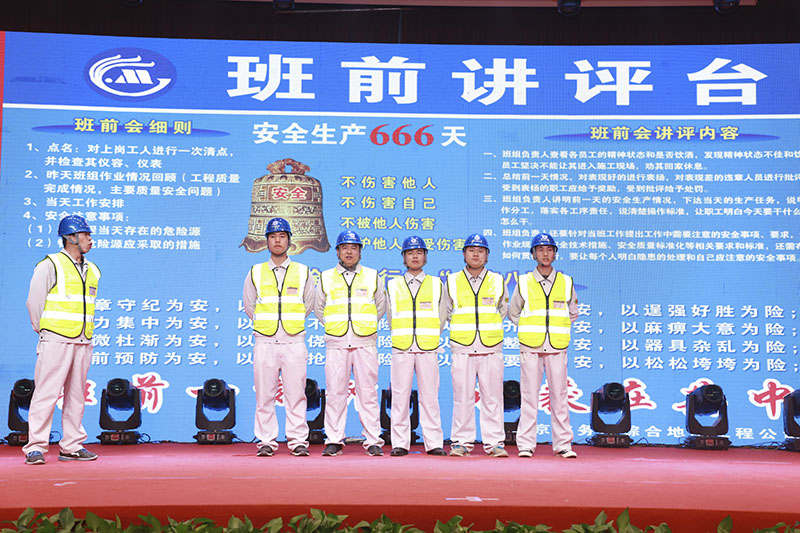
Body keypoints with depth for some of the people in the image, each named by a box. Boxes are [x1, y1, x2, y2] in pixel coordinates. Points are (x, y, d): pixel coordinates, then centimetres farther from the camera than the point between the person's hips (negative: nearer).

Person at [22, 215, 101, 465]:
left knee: (77, 394, 8)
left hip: (83, 342, 6)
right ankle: (35, 447, -1)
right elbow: (34, 301, -2)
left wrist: (84, 333, 16)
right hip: (56, 341, -6)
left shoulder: (92, 270, 15)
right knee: (47, 393, -7)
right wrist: (44, 331, 3)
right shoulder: (49, 266, -4)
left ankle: (71, 445, 15)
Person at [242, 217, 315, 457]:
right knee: (264, 394, 1)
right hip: (265, 342, 1)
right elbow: (248, 305, 17)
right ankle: (266, 441, 8)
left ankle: (298, 440, 5)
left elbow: (309, 305, 18)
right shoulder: (255, 273, 9)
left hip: (294, 342, 0)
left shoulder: (303, 272, 9)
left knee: (295, 393, -2)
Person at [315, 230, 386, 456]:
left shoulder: (372, 277, 10)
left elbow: (381, 306, 20)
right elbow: (319, 308, 20)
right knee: (335, 392, 0)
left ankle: (373, 441, 5)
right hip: (336, 344, 0)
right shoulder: (326, 278, 10)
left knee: (368, 393, 0)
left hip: (365, 342, 0)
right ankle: (334, 440, 8)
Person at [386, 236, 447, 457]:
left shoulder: (436, 284, 10)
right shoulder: (393, 285, 11)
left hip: (428, 348, 0)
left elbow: (441, 317, 14)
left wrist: (427, 337, 10)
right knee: (400, 396, -1)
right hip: (401, 349, 0)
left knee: (430, 396, -1)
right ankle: (400, 443, 5)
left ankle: (433, 443, 5)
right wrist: (404, 337, 10)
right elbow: (390, 317, 15)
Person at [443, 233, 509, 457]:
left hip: (491, 348, 0)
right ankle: (461, 441, 9)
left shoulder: (498, 281, 8)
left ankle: (494, 442, 8)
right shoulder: (452, 281, 7)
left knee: (492, 397, 1)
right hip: (462, 349, 0)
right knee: (462, 397, 0)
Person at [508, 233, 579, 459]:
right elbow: (513, 313, 15)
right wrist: (530, 330, 6)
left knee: (559, 397, 2)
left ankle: (563, 444, 9)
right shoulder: (524, 283, 5)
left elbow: (573, 314, 21)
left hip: (557, 347, 1)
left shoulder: (566, 283, 9)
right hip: (530, 347, -1)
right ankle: (525, 444, 5)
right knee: (529, 397, -1)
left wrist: (558, 331, 10)